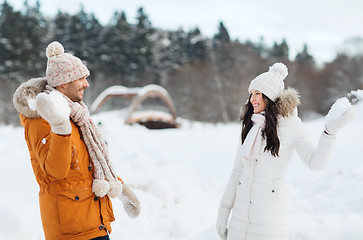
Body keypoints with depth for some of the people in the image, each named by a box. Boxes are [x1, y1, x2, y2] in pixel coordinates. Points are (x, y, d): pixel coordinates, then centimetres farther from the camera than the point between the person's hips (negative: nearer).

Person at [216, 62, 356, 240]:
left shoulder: (290, 124, -7)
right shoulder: (250, 126, 8)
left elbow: (315, 163, -17)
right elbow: (238, 171, 12)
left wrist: (330, 130, -30)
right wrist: (224, 209, 10)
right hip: (242, 204, 5)